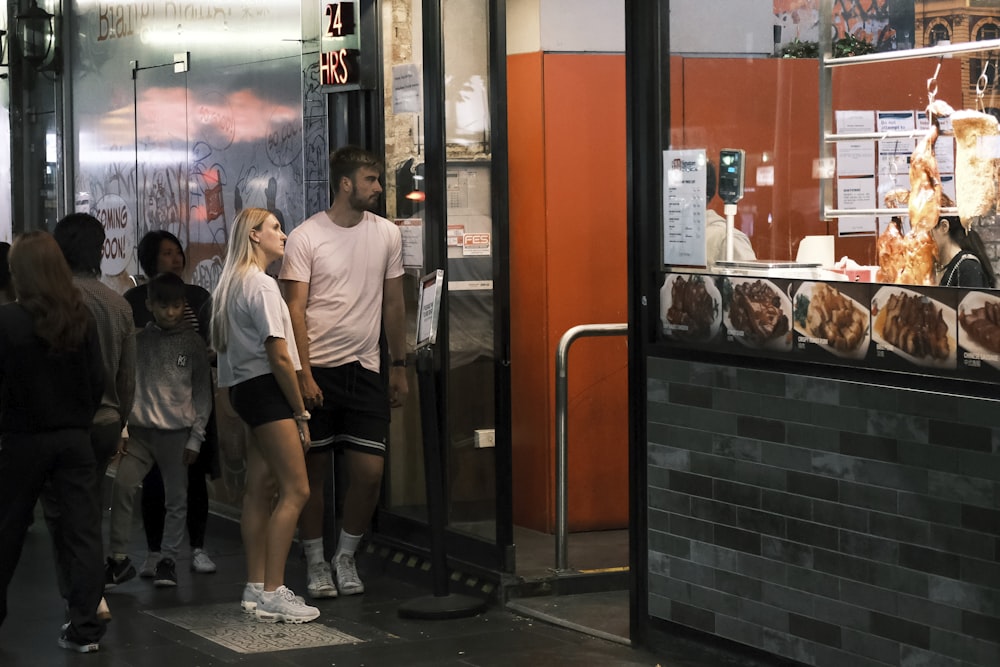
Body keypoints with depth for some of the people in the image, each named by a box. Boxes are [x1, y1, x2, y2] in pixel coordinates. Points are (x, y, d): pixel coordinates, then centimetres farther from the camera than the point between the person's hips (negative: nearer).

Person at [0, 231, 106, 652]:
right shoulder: (81, 318, -3)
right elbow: (98, 379, 1)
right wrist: (82, 421, 13)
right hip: (74, 439, 2)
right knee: (83, 530, 2)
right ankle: (84, 628, -1)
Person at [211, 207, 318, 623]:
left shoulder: (233, 284, 16)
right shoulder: (262, 285, -13)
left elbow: (226, 348, 17)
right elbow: (279, 357, -16)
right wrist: (301, 413, -10)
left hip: (244, 388, 10)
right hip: (266, 388, -10)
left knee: (259, 489, 11)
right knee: (295, 490, -10)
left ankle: (255, 589, 13)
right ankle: (272, 594, -12)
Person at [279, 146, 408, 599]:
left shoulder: (387, 235, 7)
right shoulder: (305, 238, -7)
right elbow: (295, 310, -8)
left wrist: (399, 367, 12)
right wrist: (304, 374, -15)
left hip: (365, 371, 3)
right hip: (318, 371, -3)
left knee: (370, 472, -2)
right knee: (314, 472, 4)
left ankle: (345, 557, 17)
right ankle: (316, 564, 18)